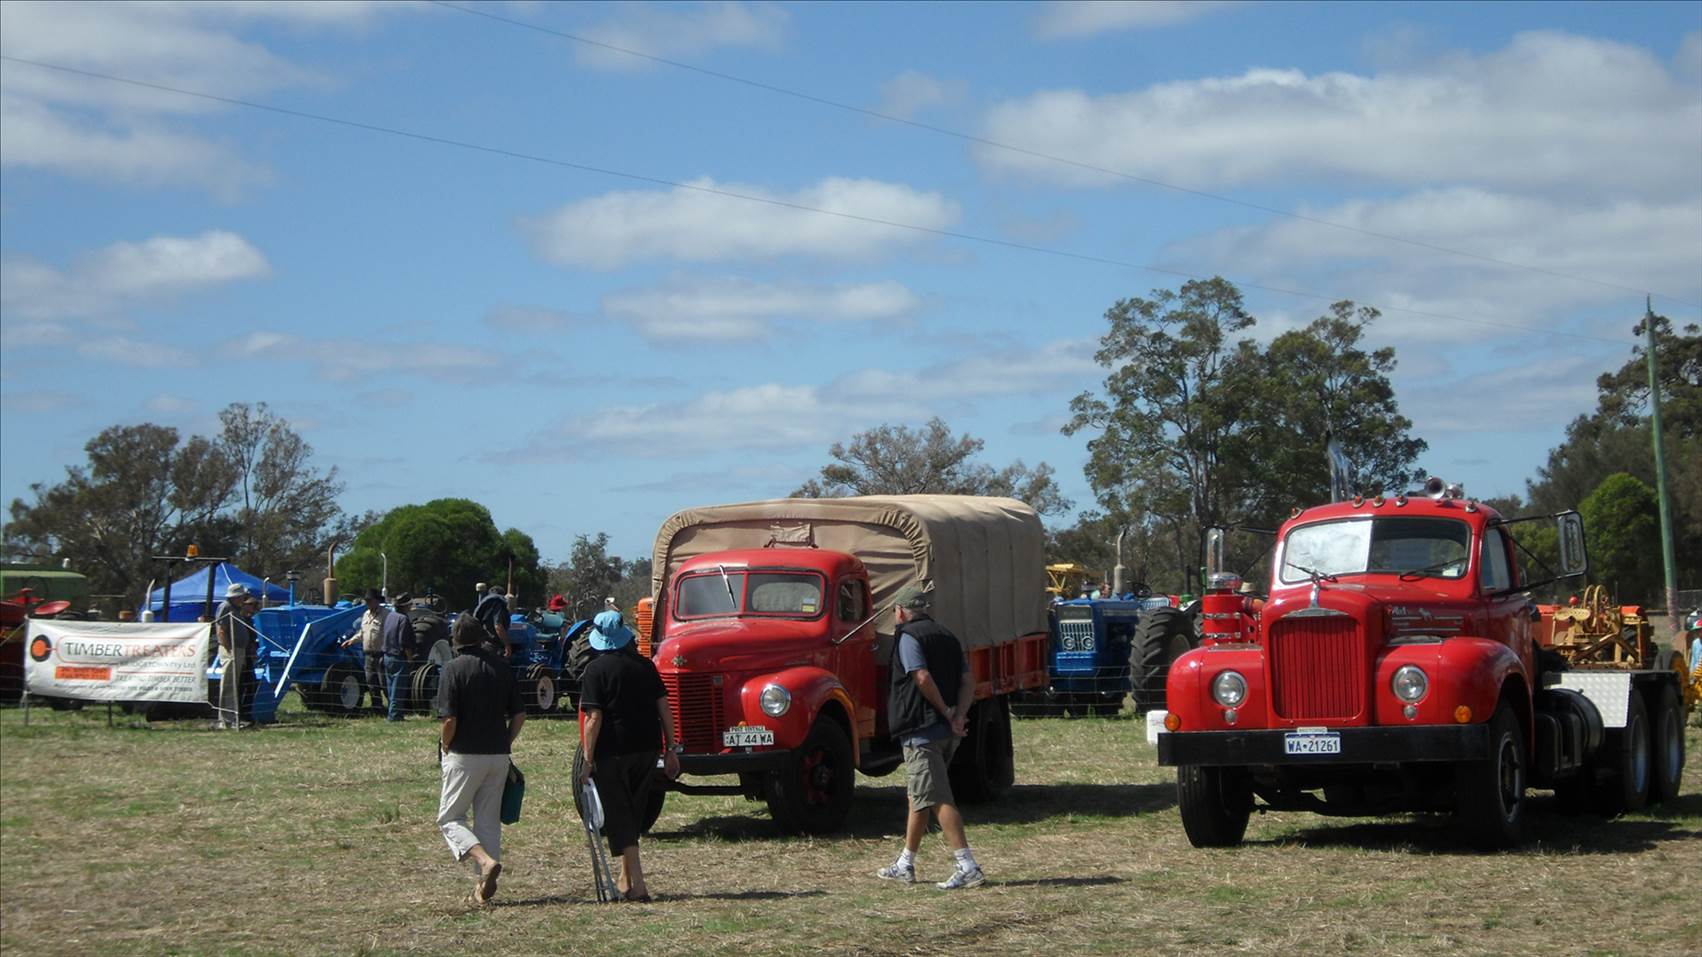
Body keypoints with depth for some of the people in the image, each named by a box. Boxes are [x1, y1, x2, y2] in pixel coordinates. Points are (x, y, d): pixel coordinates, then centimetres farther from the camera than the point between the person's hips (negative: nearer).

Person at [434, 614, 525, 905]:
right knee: (489, 820, 13)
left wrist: (445, 747, 1)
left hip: (464, 755, -5)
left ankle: (484, 860, -17)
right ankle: (485, 882, 12)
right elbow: (519, 714, 4)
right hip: (498, 756, 5)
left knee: (449, 817, 5)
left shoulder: (454, 669, -11)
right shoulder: (502, 667, 5)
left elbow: (449, 720, -16)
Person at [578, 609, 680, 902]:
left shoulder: (596, 670, -8)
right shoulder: (645, 665, 7)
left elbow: (594, 718, -15)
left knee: (618, 817, 0)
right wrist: (671, 749, 10)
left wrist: (588, 759, -12)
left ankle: (637, 884, -9)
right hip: (647, 749, 5)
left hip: (613, 752, -5)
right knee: (632, 813, 19)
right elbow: (664, 707, 5)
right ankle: (625, 878, 27)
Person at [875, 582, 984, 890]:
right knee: (919, 796, 18)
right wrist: (959, 715, -5)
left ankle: (968, 867, -19)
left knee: (937, 799, -11)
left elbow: (923, 678, -20)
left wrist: (947, 713, -11)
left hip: (922, 730, -9)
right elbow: (968, 681, 8)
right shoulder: (947, 636, 18)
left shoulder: (908, 636, -7)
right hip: (948, 734, 9)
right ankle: (905, 864, 26)